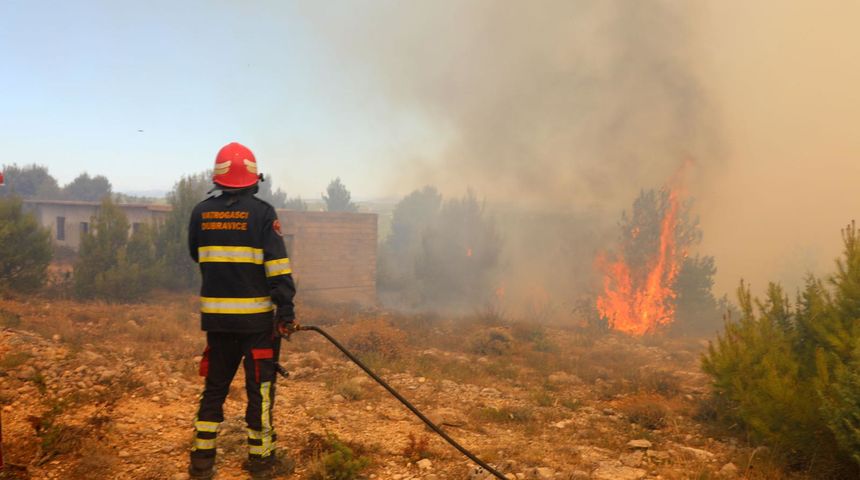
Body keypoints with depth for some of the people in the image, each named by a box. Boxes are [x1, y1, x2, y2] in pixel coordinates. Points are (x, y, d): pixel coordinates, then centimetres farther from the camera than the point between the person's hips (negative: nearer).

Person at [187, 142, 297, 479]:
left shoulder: (201, 213, 4)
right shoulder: (262, 213, -9)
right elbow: (278, 266, -14)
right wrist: (286, 311, -12)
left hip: (216, 314, 4)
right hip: (257, 315, -4)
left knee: (215, 386, 15)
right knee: (260, 387, 7)